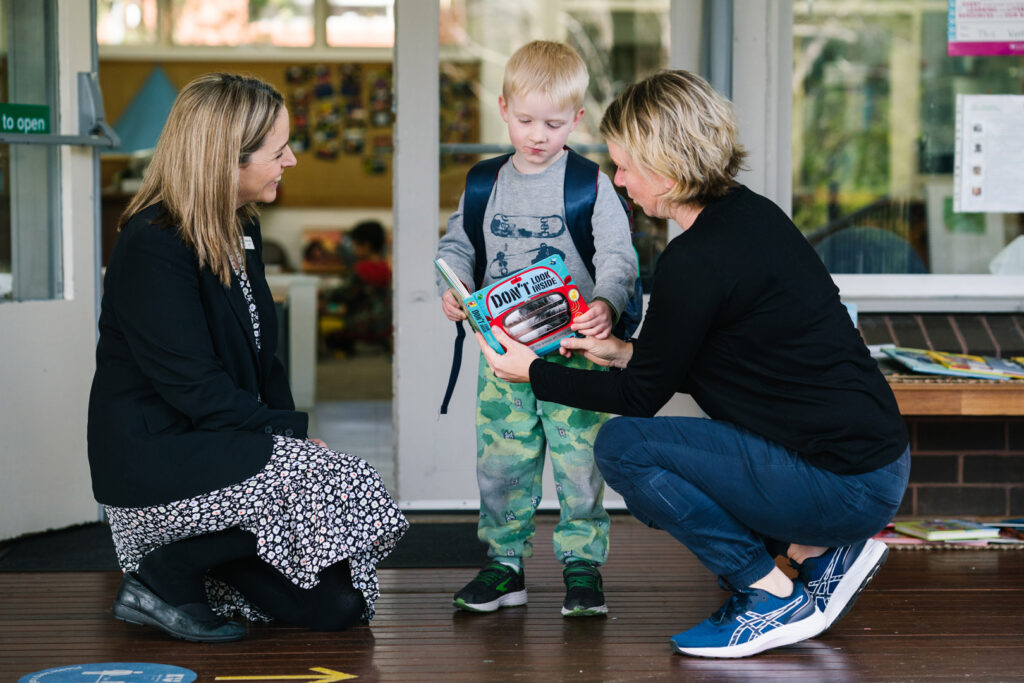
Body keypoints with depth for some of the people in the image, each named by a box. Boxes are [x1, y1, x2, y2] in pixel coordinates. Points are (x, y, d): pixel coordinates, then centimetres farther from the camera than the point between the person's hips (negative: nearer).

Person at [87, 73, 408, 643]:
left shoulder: (241, 231, 12)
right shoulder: (154, 247, -17)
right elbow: (196, 389, -21)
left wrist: (291, 434, 0)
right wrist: (295, 432, -15)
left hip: (221, 446, 8)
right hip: (158, 462, -8)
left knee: (336, 606, -4)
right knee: (339, 484, -24)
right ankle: (163, 578, -10)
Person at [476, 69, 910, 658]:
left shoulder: (697, 261, -19)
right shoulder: (752, 213, 9)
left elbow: (642, 396, -7)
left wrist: (534, 373, 5)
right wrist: (629, 352, 18)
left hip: (847, 487, -10)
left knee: (624, 446, -10)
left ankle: (773, 598, -1)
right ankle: (821, 553, 14)